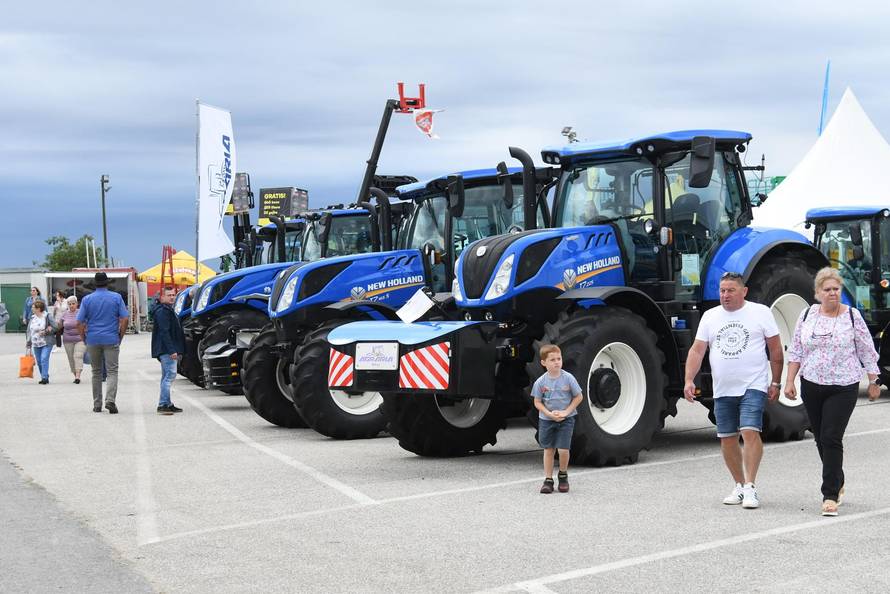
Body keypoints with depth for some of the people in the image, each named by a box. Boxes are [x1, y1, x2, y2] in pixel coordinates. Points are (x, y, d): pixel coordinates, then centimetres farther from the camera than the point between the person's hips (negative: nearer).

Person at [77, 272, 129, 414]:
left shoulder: (87, 299, 2)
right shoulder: (116, 297, 0)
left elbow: (79, 322, -2)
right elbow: (125, 319, -5)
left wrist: (84, 338, 9)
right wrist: (120, 336, 5)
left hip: (93, 340, 2)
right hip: (111, 340, -2)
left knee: (96, 372, 12)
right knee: (112, 371, -2)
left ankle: (97, 404, 14)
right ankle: (110, 400, -21)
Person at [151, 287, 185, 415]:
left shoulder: (168, 310, 21)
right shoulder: (162, 311, -13)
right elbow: (164, 332, -21)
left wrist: (176, 350, 24)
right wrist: (172, 350, -26)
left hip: (168, 350, 11)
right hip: (167, 349, -11)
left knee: (167, 376, 14)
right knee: (170, 375, -15)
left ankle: (166, 404, 20)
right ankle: (163, 405, -18)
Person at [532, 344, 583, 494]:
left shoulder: (568, 378, -10)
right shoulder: (540, 382, -8)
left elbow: (578, 397, -3)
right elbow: (537, 402, -2)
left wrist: (566, 412, -12)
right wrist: (549, 414, -17)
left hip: (566, 419, -1)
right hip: (546, 419, 1)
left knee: (563, 449, -7)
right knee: (548, 450, 6)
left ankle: (563, 476, 17)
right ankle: (548, 480, 15)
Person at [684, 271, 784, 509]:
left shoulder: (761, 312, 0)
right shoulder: (710, 316, 8)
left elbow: (775, 350, 3)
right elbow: (697, 350, 5)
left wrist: (775, 382, 1)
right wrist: (689, 380, -6)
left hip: (753, 386, -4)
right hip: (723, 390, 4)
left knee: (750, 432, -17)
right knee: (727, 439, 7)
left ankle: (750, 487, -14)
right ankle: (739, 485, 21)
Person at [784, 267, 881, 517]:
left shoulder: (852, 316, -4)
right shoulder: (807, 315, 4)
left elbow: (867, 352, 2)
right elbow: (796, 351, 8)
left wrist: (873, 383, 4)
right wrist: (789, 381, 3)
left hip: (843, 388, -4)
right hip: (811, 386, 4)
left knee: (831, 438, -12)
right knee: (820, 438, 12)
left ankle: (830, 495, -8)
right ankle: (838, 483, 33)